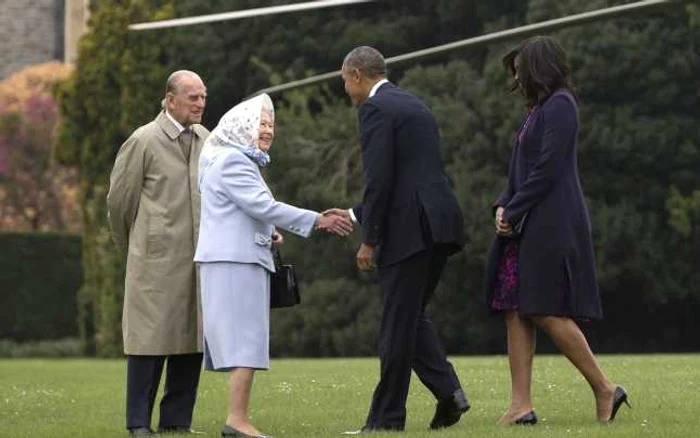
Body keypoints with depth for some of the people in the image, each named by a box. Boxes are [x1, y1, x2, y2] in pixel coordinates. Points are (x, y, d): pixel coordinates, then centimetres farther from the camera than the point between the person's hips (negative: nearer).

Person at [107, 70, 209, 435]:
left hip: (198, 259, 5)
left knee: (192, 338, 5)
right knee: (151, 339, -4)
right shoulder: (143, 141, -4)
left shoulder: (205, 139, 12)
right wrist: (132, 246, 12)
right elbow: (119, 199, 2)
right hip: (157, 259, -5)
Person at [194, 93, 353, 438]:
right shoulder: (232, 161, -11)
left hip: (242, 258, 10)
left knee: (240, 341, 8)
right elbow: (263, 205, -19)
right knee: (246, 339, -13)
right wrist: (318, 221, -20)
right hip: (235, 262, -10)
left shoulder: (242, 161, 22)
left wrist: (267, 232, 10)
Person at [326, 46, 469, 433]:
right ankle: (448, 391, 2)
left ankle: (387, 416, 4)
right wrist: (355, 214, 31)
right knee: (412, 316, 16)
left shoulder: (375, 109, -7)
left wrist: (368, 239, -10)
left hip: (410, 228, -9)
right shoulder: (416, 106, 22)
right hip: (439, 226, 9)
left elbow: (380, 179, -15)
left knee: (398, 322, -2)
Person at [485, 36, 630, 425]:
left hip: (552, 227, -10)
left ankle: (605, 389, -1)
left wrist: (514, 213, -12)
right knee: (516, 313, 3)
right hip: (526, 229, 10)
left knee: (547, 312, -11)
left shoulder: (559, 106, -10)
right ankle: (522, 405, 2)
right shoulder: (541, 109, 19)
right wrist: (504, 205, 3)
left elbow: (547, 170, -17)